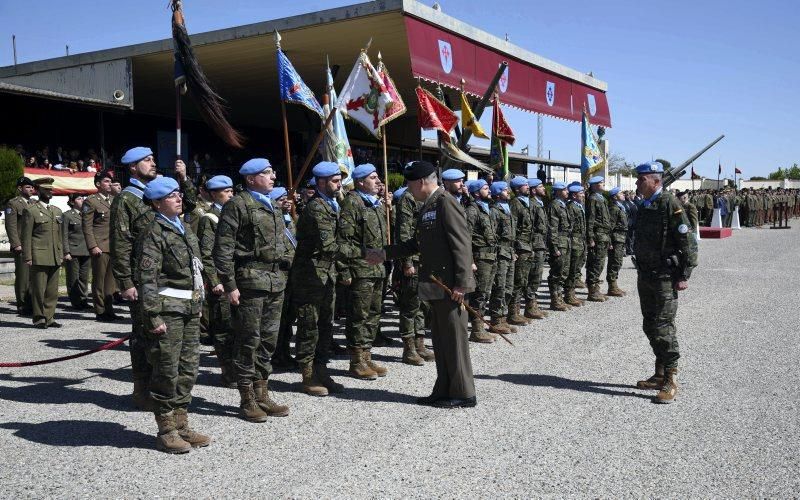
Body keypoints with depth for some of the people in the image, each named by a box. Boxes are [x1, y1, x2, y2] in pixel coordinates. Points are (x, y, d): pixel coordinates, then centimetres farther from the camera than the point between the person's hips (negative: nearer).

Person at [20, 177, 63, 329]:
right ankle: (39, 318, 6)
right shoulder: (30, 210, -1)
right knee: (38, 289, -2)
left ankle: (49, 317, 13)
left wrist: (61, 255, 15)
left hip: (55, 258, 6)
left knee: (52, 290, 6)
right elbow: (26, 236, -5)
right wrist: (27, 257, -10)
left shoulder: (57, 211, 18)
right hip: (38, 257, -6)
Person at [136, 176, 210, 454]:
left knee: (188, 369, 12)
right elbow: (147, 279, -15)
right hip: (168, 308, -8)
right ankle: (166, 432, 8)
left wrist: (199, 303, 22)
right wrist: (153, 316, -19)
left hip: (190, 308, 9)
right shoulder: (154, 233, -10)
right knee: (167, 371, -2)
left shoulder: (184, 230, 17)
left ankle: (181, 425, 23)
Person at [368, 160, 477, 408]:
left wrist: (461, 283, -22)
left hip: (450, 285, -10)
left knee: (454, 339, -1)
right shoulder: (427, 207, 16)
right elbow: (418, 243, 24)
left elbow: (462, 244, -19)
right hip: (435, 285, 10)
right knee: (440, 340, 14)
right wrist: (384, 253, 24)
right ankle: (444, 391, 23)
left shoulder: (446, 203, -13)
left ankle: (464, 394, 9)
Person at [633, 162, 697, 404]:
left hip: (665, 277, -8)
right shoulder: (643, 206, 12)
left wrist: (684, 276, -17)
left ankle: (670, 381, 0)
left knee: (663, 328, -8)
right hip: (645, 275, 9)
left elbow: (686, 242, -15)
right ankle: (659, 375, 25)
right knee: (650, 327, 13)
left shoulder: (670, 205, -13)